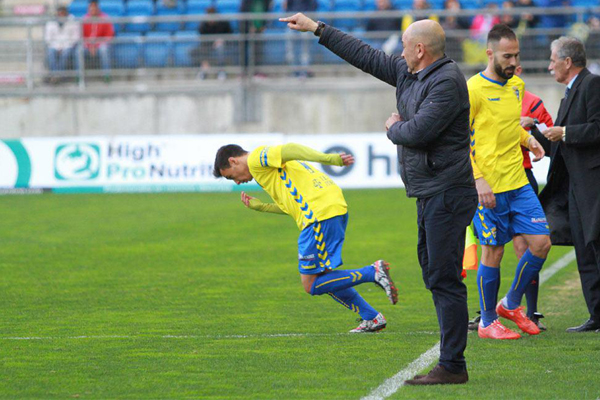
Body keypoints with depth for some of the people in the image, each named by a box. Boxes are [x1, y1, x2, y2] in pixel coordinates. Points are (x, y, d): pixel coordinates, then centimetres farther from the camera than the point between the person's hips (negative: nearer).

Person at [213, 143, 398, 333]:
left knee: (312, 285, -5)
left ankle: (373, 272, -12)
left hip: (321, 214, -10)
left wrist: (329, 159, -25)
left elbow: (289, 149, -16)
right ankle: (372, 318, 15)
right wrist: (260, 206, 31)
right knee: (318, 279, 18)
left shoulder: (256, 158, 2)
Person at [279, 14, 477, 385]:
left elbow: (417, 133, -22)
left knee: (445, 279, -11)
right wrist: (317, 28, 27)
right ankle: (451, 364, 13)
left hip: (447, 196, -10)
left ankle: (453, 366, -11)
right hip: (430, 196, 10)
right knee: (435, 275, 10)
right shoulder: (409, 74, 14)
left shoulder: (447, 82, -15)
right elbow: (367, 56, 23)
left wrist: (394, 128, 0)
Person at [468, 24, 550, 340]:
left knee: (541, 243, 1)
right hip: (488, 188, -7)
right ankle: (487, 321, 14)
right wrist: (478, 180, -18)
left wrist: (528, 139, 7)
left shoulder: (517, 85, 11)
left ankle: (511, 305, 20)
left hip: (519, 183, 7)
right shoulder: (473, 90, -11)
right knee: (493, 253, -1)